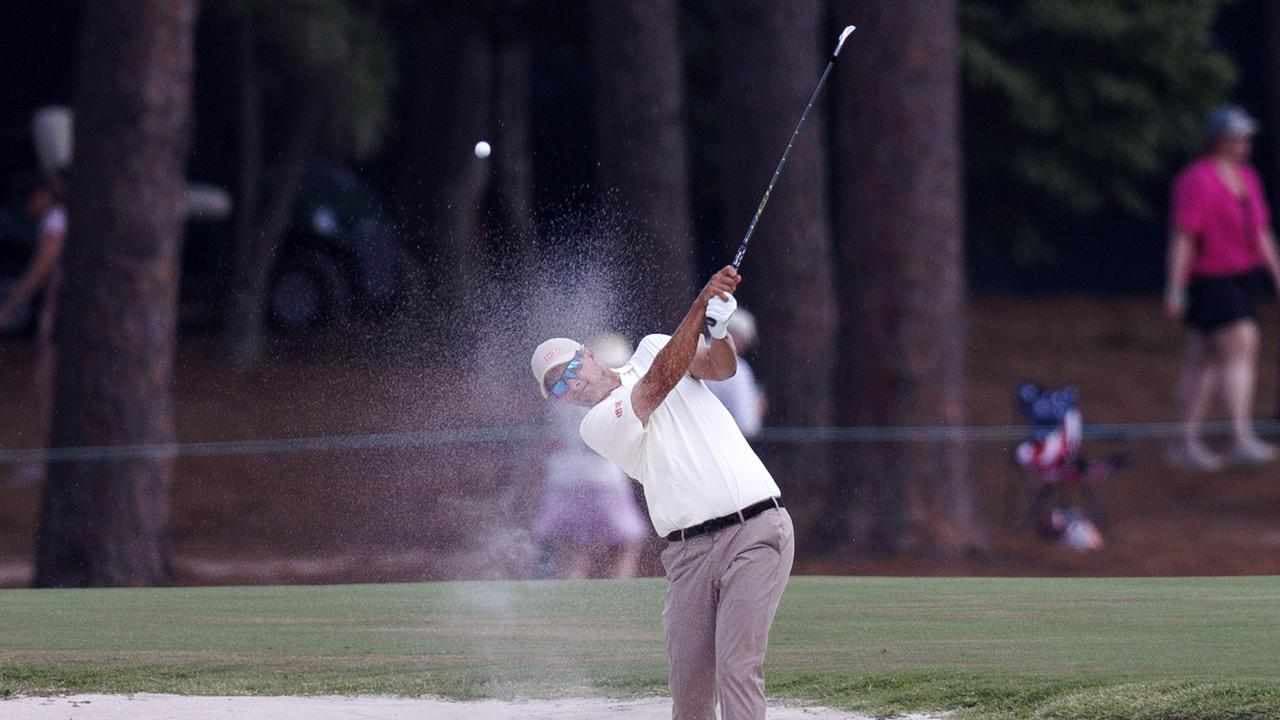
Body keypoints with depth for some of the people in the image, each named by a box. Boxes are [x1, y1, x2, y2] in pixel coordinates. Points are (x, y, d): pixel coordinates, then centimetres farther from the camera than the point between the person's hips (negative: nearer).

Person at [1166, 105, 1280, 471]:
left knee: (1204, 360, 11)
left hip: (1241, 278, 8)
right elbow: (1183, 237, -17)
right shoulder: (1197, 180, -14)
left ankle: (1188, 443, 15)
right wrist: (1175, 290, -20)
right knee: (1241, 346, -18)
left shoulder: (1247, 178, 12)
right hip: (1209, 282, -8)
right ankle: (1243, 438, -24)